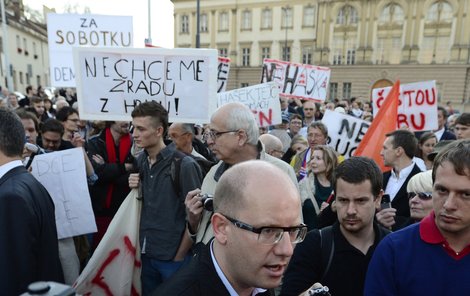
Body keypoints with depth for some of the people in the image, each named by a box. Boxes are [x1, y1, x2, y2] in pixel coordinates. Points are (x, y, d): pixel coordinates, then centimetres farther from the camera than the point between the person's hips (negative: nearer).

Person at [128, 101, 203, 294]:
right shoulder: (139, 161, 1)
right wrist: (135, 189, -7)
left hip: (173, 257, -5)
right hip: (146, 253, 6)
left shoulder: (184, 165, -17)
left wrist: (179, 256, -7)